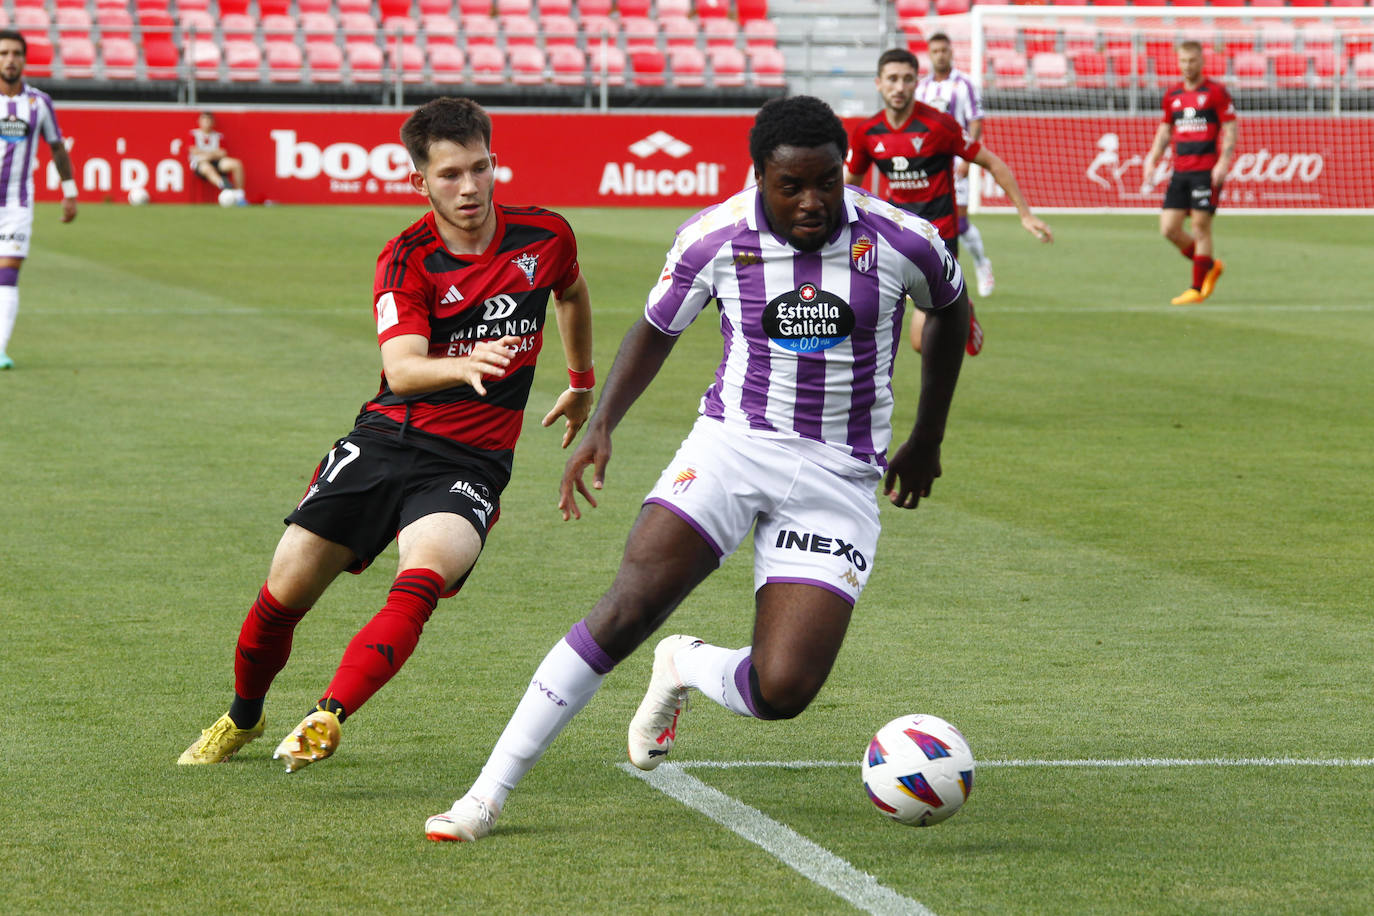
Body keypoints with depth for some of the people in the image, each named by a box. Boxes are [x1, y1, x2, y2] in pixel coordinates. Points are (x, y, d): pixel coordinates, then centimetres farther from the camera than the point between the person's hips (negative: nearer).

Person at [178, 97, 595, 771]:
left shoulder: (545, 236, 0)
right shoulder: (406, 259, -8)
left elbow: (573, 295, 26)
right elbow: (401, 369, -24)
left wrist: (581, 383, 37)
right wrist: (465, 365, -45)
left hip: (470, 464, 0)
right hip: (386, 439, 0)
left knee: (421, 580, -31)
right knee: (285, 592, -1)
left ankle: (326, 720, -35)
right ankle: (242, 718, 27)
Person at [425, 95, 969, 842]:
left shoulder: (900, 241, -8)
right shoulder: (714, 237, -7)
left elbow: (951, 310, 14)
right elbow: (656, 330, 11)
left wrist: (927, 439, 19)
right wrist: (601, 424, -3)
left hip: (839, 479, 0)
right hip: (732, 444, 0)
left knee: (780, 691, -16)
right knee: (630, 606, -21)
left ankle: (687, 667, 21)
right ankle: (488, 794, -13)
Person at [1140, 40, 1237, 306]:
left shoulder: (1215, 92, -3)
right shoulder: (1172, 95, 13)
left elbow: (1231, 129, -6)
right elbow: (1165, 131, 22)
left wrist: (1223, 162, -17)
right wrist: (1152, 160, 11)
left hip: (1207, 171, -6)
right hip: (1180, 171, 6)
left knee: (1201, 226, -6)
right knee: (1169, 228, -1)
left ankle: (1197, 289, 1)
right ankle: (1210, 266, 20)